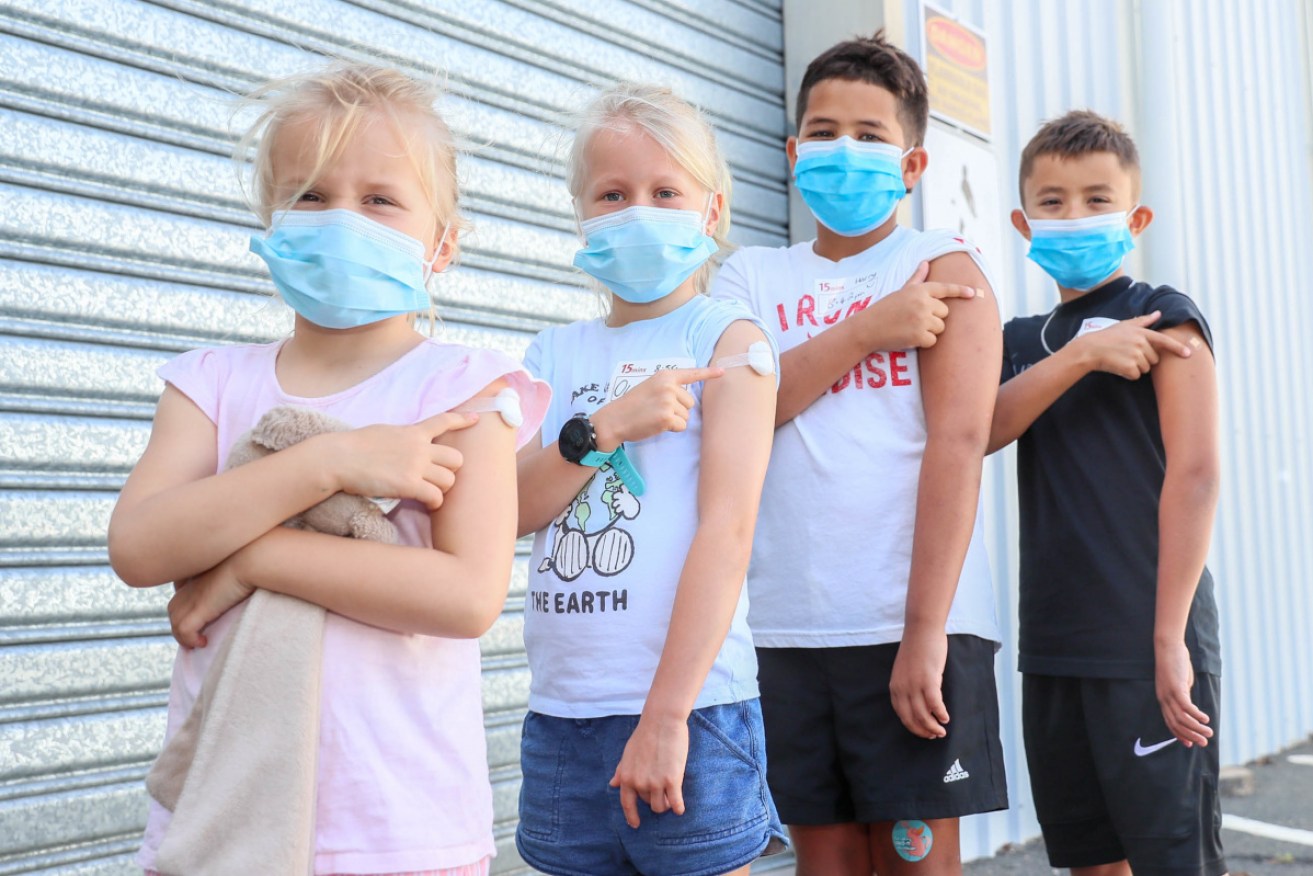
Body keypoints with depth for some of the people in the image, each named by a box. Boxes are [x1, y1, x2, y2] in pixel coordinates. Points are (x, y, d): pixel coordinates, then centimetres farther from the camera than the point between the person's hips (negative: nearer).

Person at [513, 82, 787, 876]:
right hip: (561, 711, 5)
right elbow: (510, 511, 2)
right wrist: (605, 427, -14)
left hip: (686, 703, -4)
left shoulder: (728, 340, -2)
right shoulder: (557, 353, 12)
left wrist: (666, 713, -17)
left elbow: (727, 528, -12)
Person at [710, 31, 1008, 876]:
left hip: (914, 623, -3)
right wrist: (868, 332, -9)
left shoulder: (945, 268, 3)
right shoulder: (751, 274, 13)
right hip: (784, 627, 3)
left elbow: (958, 442, -9)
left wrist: (924, 632, -17)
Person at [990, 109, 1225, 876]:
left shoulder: (1164, 320, -2)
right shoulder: (1025, 339, 15)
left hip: (1148, 641, -6)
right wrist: (1079, 356, -17)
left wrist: (1169, 638, -17)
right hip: (1055, 645, 6)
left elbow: (1195, 475, -11)